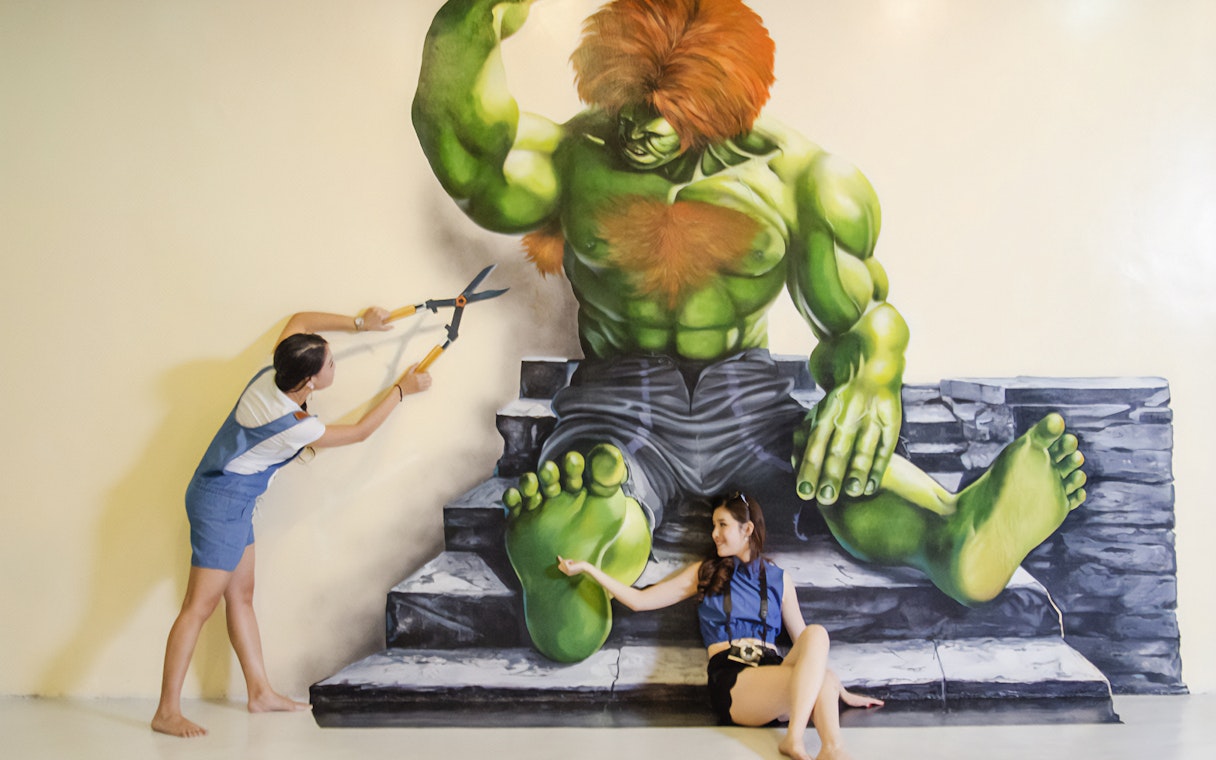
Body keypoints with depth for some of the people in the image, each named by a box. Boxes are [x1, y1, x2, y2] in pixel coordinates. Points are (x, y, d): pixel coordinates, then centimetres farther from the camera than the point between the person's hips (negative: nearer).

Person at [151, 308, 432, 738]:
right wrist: (402, 390, 0)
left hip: (232, 500, 10)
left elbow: (300, 320, 12)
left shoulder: (272, 375, -5)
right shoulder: (294, 426, -24)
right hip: (222, 502, -10)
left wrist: (358, 324, 10)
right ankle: (167, 712, -5)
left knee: (241, 595, 12)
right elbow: (359, 432, -9)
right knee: (201, 604, -8)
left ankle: (260, 692, 20)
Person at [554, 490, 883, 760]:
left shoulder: (778, 579, 20)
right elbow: (639, 600, 15)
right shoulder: (704, 573, 17)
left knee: (816, 634, -34)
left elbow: (803, 641, 23)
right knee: (820, 679, -34)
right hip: (731, 681, -3)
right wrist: (587, 568, 10)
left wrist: (842, 692, 20)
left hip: (775, 673, 3)